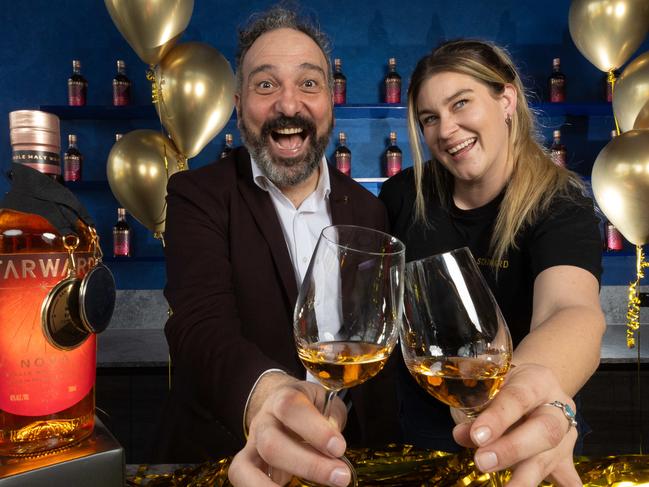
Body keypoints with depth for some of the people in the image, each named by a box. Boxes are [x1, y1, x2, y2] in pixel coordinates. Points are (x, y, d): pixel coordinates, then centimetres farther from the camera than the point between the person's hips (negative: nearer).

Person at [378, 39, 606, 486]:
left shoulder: (560, 207, -21)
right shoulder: (405, 194, -10)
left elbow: (572, 310, -41)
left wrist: (532, 382, -63)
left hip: (515, 433, -2)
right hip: (421, 421, 3)